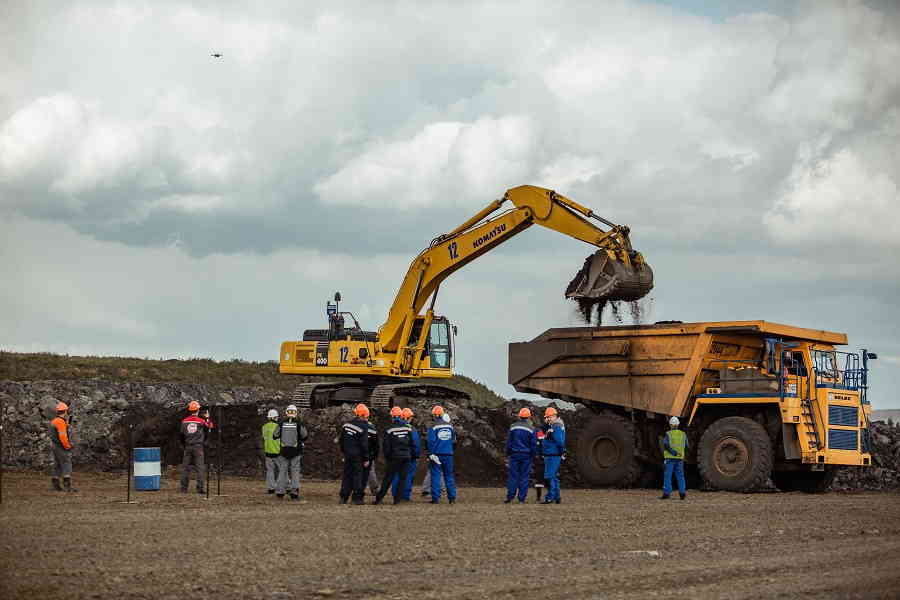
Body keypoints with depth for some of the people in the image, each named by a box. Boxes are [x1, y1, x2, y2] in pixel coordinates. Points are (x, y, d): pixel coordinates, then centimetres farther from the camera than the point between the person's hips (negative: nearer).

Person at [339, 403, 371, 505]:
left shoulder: (346, 425, 6)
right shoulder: (363, 427, -14)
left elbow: (342, 440, 14)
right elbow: (364, 444, -14)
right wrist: (366, 459, -9)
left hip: (347, 454, 6)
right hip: (357, 455, -6)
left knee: (347, 475, 11)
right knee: (358, 476, 1)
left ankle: (343, 497, 10)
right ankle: (357, 498, 1)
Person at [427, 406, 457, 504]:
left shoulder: (433, 428, -8)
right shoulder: (450, 426, 7)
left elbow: (431, 442, -10)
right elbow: (454, 441, 15)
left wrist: (430, 454, -7)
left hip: (437, 454, -4)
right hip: (448, 454, 4)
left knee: (435, 476, -1)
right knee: (449, 475, 11)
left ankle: (436, 498, -5)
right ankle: (452, 497, 9)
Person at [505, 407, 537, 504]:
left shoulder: (513, 427, 3)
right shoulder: (531, 429, -2)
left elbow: (508, 442, 6)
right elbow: (533, 444, 0)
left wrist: (508, 454, 14)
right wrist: (533, 457, 10)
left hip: (514, 454, 1)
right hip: (526, 456, -1)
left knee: (513, 476, 3)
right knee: (524, 477, 2)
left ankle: (510, 497, -2)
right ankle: (522, 499, 0)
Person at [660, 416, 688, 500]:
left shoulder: (668, 434, -6)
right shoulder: (683, 434, 6)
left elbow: (666, 445, -18)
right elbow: (686, 446, 11)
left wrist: (673, 452, -16)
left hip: (670, 458, -3)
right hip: (680, 458, 3)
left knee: (667, 476, 0)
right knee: (680, 476, 8)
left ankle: (666, 493, -3)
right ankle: (682, 493, 2)